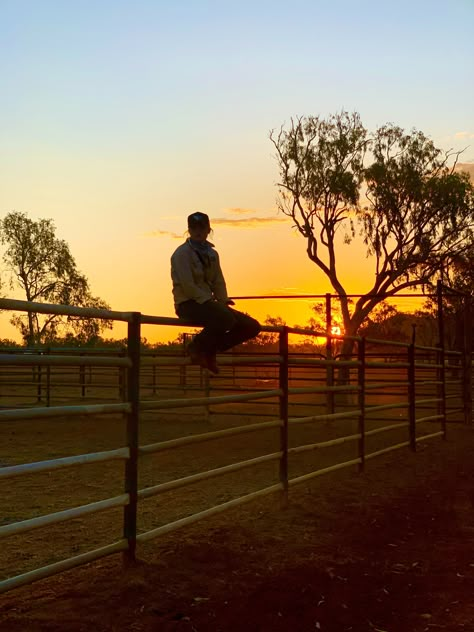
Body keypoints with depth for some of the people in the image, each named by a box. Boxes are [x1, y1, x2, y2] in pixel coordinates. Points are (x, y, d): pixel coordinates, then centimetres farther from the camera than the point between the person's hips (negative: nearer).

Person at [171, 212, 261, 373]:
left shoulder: (212, 254, 15)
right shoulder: (182, 253, -7)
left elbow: (218, 282, 15)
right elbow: (188, 286, -15)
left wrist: (223, 301, -2)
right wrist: (210, 300, -20)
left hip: (207, 303, 8)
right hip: (188, 304, -8)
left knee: (251, 326, -2)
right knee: (226, 318, -36)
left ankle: (210, 349, 7)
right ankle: (196, 347, -10)